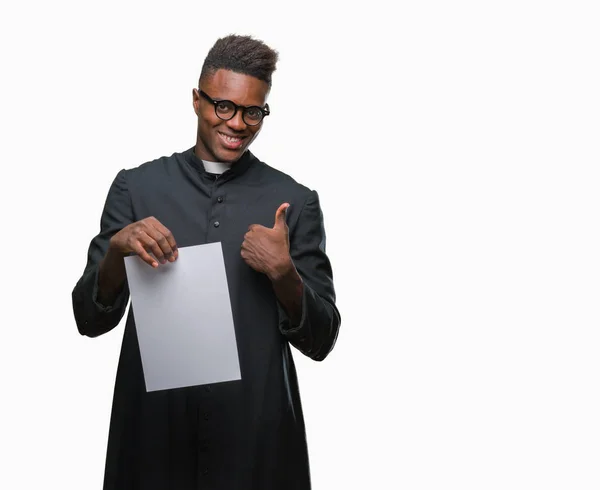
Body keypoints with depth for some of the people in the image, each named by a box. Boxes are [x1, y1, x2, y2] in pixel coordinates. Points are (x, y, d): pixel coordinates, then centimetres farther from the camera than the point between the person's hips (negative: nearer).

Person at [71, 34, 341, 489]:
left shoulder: (295, 202, 0)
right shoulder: (137, 186, 1)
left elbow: (319, 342, 1)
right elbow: (90, 320, 0)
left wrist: (284, 273, -17)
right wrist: (117, 251, -18)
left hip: (256, 434, 0)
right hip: (153, 424, 1)